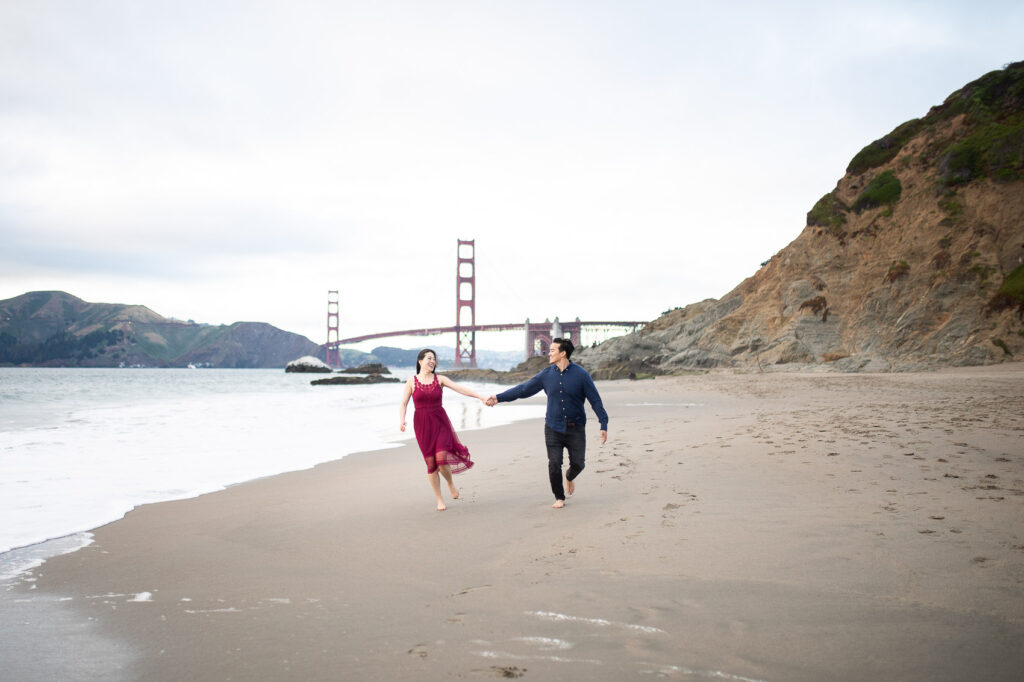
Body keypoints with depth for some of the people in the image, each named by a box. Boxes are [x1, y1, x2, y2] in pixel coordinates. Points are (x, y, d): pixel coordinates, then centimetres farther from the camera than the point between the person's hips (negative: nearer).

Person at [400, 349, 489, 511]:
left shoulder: (440, 379, 2)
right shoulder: (412, 381, 1)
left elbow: (460, 388, -7)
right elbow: (403, 404, -1)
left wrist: (480, 397, -18)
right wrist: (402, 420, -20)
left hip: (440, 422, 0)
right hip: (422, 425, 0)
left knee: (441, 459, -15)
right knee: (431, 464, 1)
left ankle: (450, 484, 18)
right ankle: (440, 500, 15)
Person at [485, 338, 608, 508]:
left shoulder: (581, 374, -7)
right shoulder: (546, 374, 1)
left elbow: (595, 400, -4)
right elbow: (523, 389, 8)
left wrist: (604, 425, -9)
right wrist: (499, 398, 6)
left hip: (576, 429, -1)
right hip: (553, 428, 1)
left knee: (578, 463, -1)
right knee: (554, 465, -5)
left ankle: (570, 477, 36)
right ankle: (559, 498, 17)